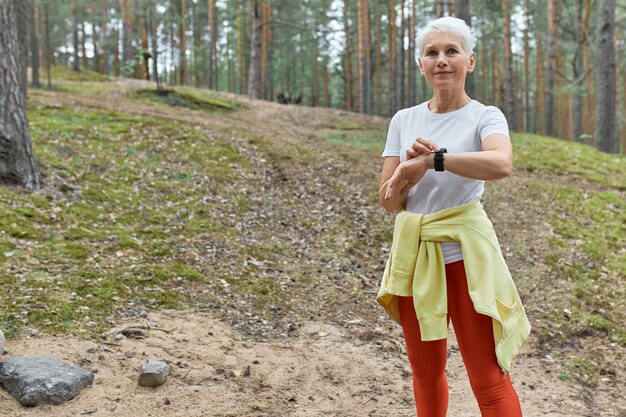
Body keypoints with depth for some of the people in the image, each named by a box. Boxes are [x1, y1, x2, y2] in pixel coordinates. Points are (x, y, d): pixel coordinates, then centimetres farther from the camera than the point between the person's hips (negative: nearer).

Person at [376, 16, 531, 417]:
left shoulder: (484, 117, -5)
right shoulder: (404, 120, 7)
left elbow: (502, 164, -29)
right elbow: (389, 200, 4)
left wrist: (432, 159, -28)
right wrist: (410, 170, -16)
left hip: (464, 249, -4)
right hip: (413, 250, 5)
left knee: (488, 377, -3)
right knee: (426, 371, 16)